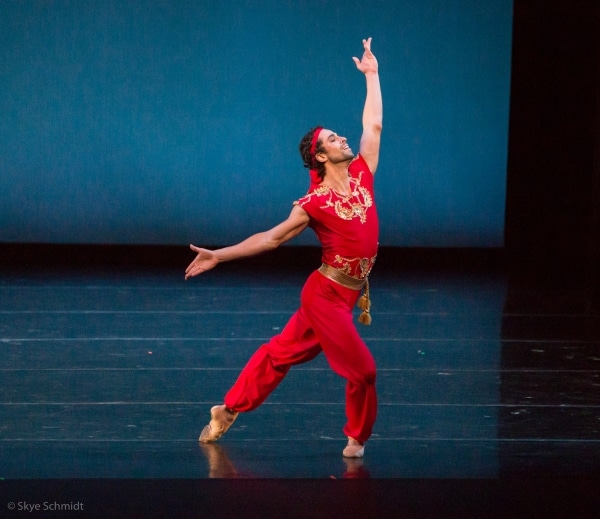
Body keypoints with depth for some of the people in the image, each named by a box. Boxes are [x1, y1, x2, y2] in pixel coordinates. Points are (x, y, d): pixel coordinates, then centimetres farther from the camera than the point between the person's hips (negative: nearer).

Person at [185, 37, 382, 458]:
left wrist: (371, 74, 13)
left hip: (346, 296, 6)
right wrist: (219, 256, -16)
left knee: (281, 352, 14)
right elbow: (272, 238, -10)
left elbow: (373, 124, 12)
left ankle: (228, 411, 25)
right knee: (362, 369, -6)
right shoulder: (314, 202, -14)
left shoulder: (361, 174, 3)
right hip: (326, 295, -6)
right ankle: (357, 438, 13)